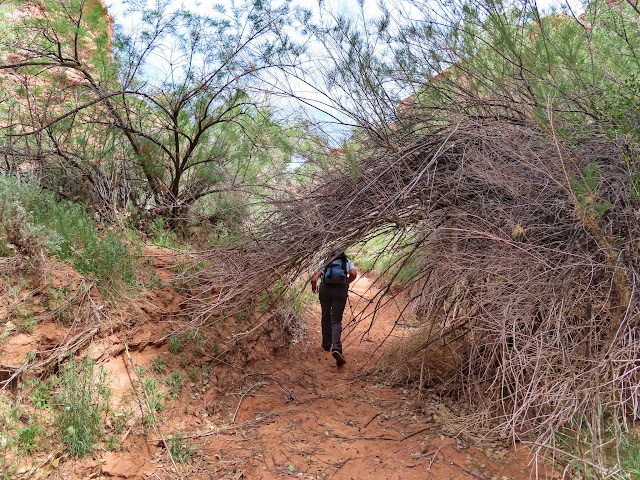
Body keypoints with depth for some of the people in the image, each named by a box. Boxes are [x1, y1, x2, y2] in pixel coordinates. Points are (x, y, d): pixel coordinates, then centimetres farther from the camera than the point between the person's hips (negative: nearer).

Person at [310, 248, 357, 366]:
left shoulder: (324, 262, 20)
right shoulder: (348, 262, 21)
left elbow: (314, 279, 7)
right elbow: (353, 274, -2)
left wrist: (314, 286, 29)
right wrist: (346, 283, 16)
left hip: (325, 288, 1)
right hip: (341, 290, -1)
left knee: (326, 317, 21)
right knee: (336, 321, 1)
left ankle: (326, 344, 33)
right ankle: (336, 348, -21)